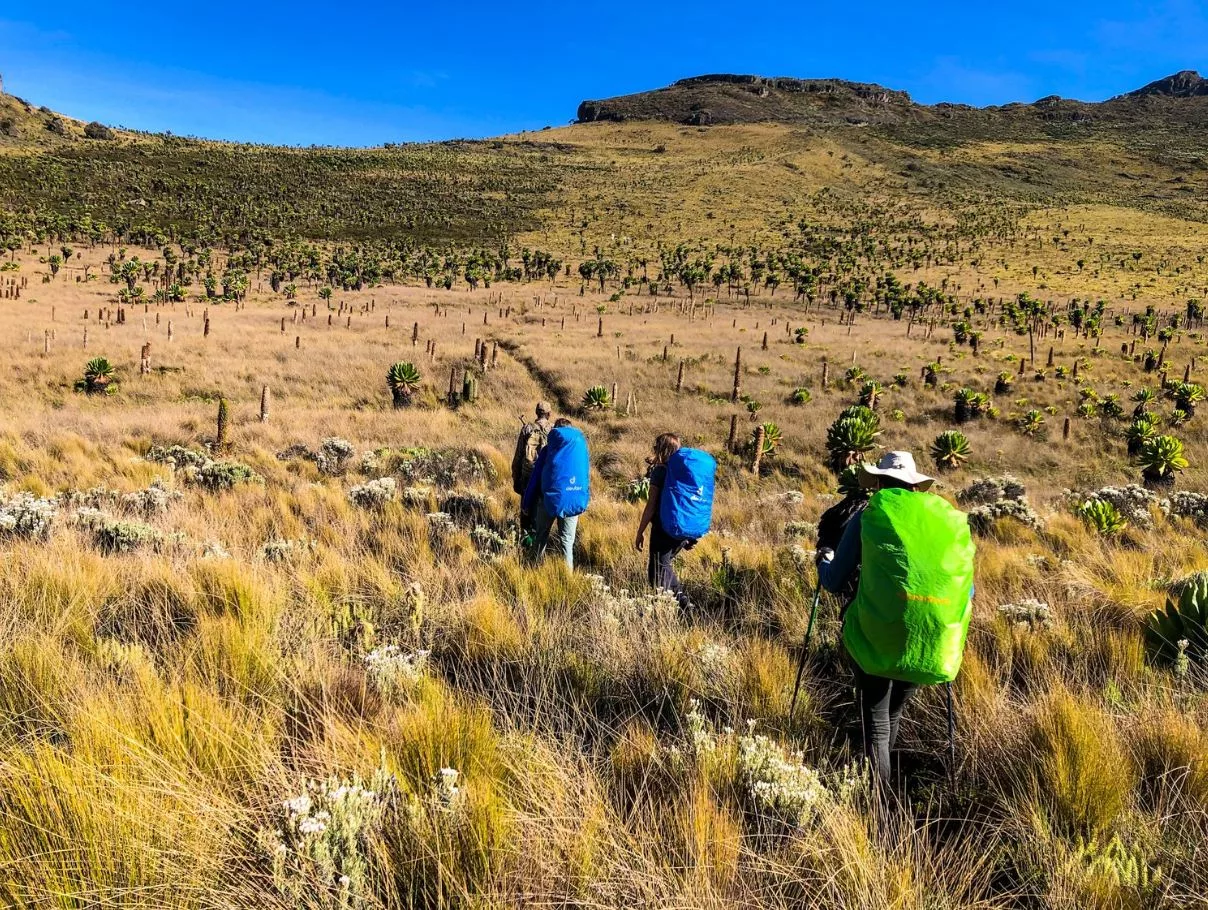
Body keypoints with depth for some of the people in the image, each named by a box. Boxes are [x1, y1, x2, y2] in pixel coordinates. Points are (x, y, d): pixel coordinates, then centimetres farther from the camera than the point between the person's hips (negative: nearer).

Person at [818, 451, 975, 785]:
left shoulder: (868, 517, -1)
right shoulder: (951, 519, 8)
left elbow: (835, 583, 2)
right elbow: (967, 590, 12)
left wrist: (824, 560, 24)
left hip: (877, 636, -4)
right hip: (931, 642, 4)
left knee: (875, 720, 6)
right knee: (894, 714, 23)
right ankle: (879, 776, 39)